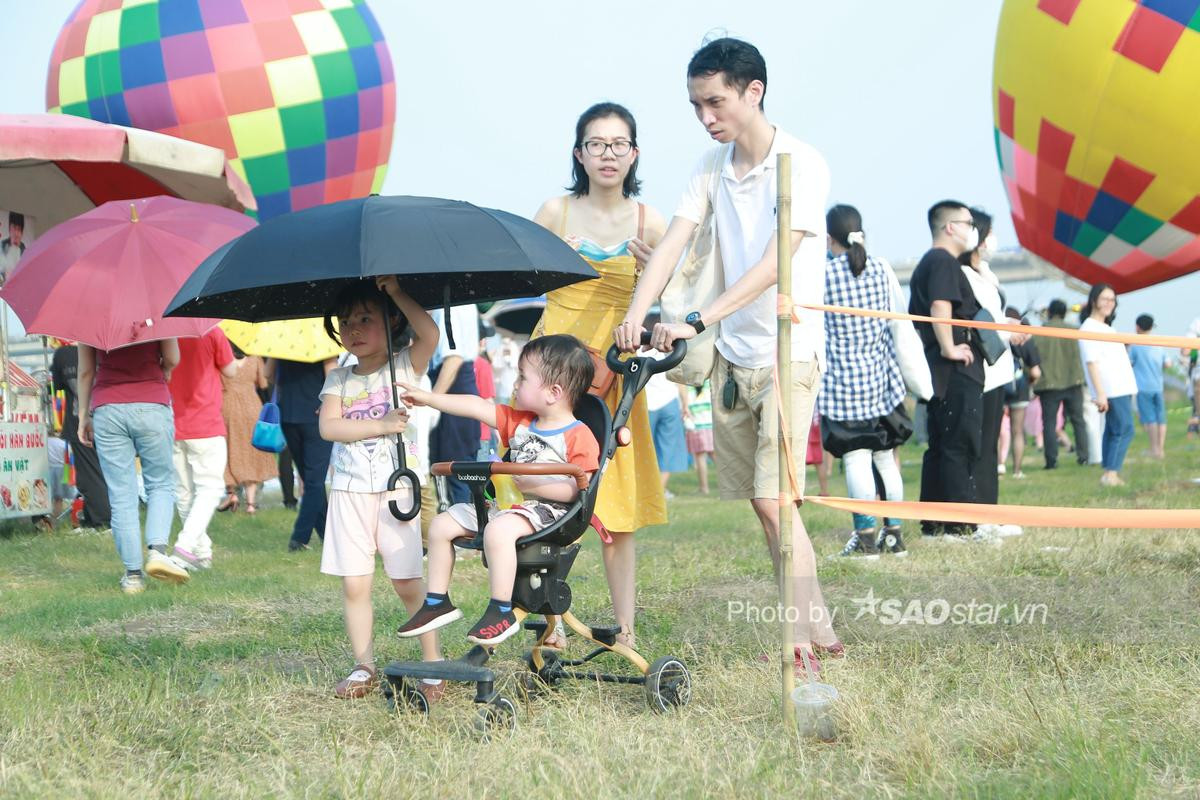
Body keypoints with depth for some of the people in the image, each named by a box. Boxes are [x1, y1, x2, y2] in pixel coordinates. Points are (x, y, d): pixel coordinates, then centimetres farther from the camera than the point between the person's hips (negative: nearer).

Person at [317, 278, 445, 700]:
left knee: (408, 582, -3)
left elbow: (430, 334, -17)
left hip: (398, 487, -3)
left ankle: (433, 665, 6)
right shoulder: (338, 379, 9)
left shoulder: (405, 366, 2)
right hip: (350, 490, 3)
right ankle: (364, 666, 12)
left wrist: (396, 292, -15)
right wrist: (381, 425, -14)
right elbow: (328, 427, -5)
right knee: (354, 584, 3)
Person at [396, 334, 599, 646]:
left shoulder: (579, 437, -11)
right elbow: (477, 407, 13)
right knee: (442, 524, 5)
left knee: (498, 530, -37)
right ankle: (437, 603, 10)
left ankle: (501, 612, -30)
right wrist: (427, 398, 12)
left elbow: (577, 489, -18)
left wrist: (532, 484, -24)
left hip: (546, 510, -9)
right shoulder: (519, 421, 13)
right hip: (508, 504, 9)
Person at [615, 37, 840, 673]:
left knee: (773, 500, -13)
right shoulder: (712, 167, 5)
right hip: (732, 357, 7)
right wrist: (636, 316, -21)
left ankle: (803, 647, -5)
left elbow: (772, 263, -25)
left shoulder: (802, 166, -14)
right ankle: (819, 633, 20)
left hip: (788, 354, -6)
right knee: (760, 504, 9)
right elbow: (672, 243, -5)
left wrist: (696, 322, -33)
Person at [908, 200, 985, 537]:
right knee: (960, 446, -9)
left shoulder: (925, 264, 22)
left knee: (939, 445, 11)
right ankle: (959, 521, -9)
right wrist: (949, 348, -23)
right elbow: (940, 306, -26)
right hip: (957, 371, -10)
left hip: (938, 371, 10)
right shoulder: (945, 263, -10)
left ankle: (933, 522, 13)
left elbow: (917, 316, 26)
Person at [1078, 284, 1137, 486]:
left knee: (1113, 431, 8)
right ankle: (1111, 473, -16)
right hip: (1111, 390, -10)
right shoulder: (1089, 327, -9)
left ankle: (1110, 474, 10)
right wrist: (1100, 393, -22)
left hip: (1122, 388, 10)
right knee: (1124, 430, -14)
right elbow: (1092, 362, -16)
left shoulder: (1105, 327, 21)